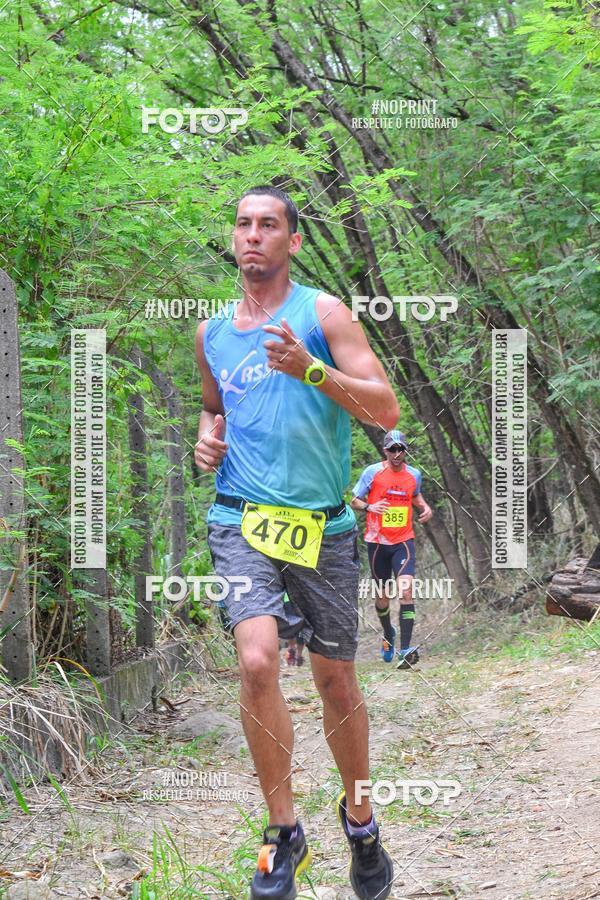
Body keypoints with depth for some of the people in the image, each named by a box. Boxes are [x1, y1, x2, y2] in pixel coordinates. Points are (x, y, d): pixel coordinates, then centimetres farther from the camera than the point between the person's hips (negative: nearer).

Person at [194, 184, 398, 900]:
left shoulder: (321, 313, 0)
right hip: (242, 520, 1)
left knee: (335, 681, 8)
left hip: (322, 524, -1)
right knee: (257, 662, -21)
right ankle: (283, 832, -7)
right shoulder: (212, 333, 12)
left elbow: (387, 411, -7)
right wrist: (207, 436, 8)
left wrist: (312, 369, -21)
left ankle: (359, 816, 32)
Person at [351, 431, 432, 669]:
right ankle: (388, 634, 41)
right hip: (377, 541, -1)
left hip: (403, 541, 1)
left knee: (406, 590, -17)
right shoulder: (373, 472, -4)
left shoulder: (414, 474, 5)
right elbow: (354, 501, 1)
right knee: (382, 595, 10)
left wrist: (426, 508, 3)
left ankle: (405, 649, -21)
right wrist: (369, 507, -21)